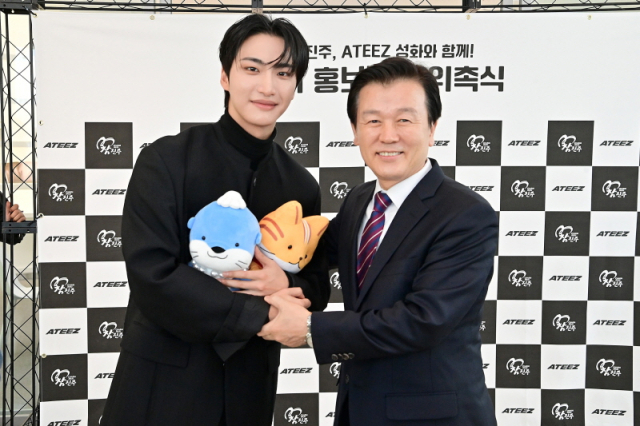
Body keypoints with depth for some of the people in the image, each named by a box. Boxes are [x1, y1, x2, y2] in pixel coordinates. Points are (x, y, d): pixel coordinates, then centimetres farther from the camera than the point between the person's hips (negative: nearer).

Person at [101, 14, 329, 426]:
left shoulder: (301, 185, 2)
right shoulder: (166, 159, -10)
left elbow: (317, 290, 7)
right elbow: (151, 273, -17)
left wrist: (287, 286, -15)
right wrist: (258, 315, -17)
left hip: (250, 387, 4)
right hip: (163, 383, -3)